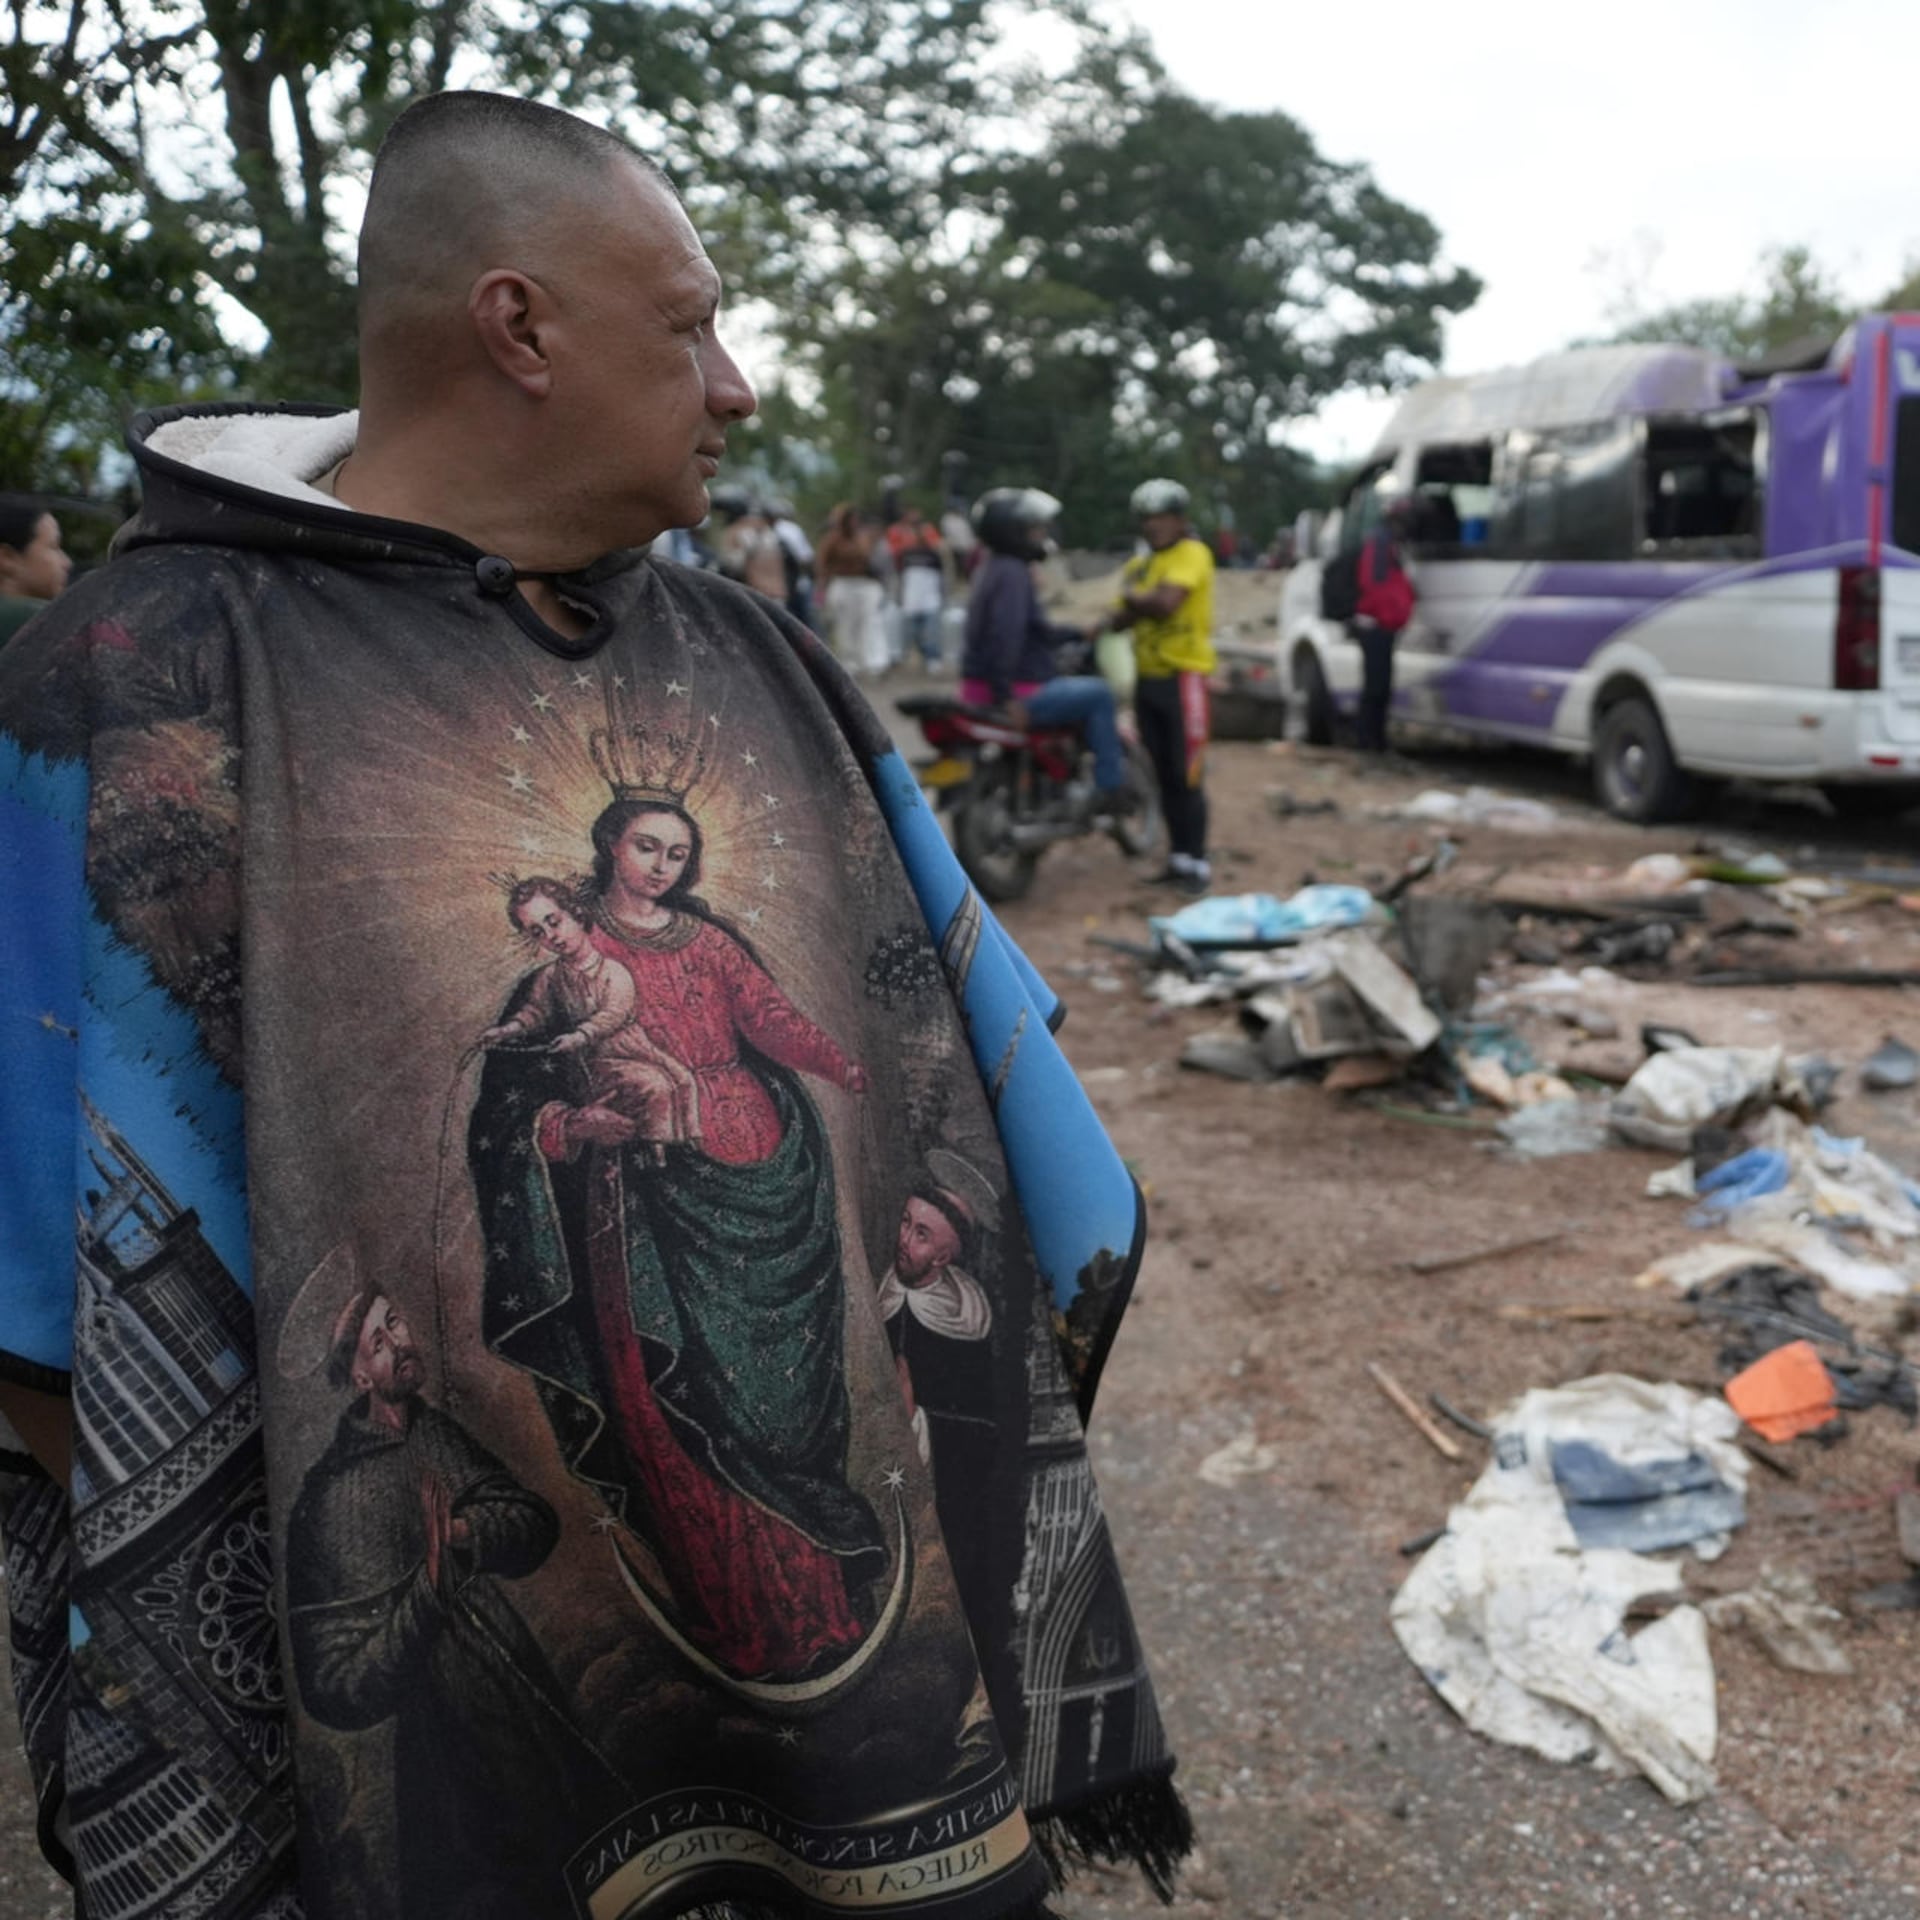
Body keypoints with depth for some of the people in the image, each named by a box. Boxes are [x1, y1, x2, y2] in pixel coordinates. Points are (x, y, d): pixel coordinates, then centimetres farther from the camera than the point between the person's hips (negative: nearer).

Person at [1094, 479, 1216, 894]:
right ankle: (1179, 858, 19)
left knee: (1186, 777, -8)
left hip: (1183, 676, -8)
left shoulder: (1192, 554, -7)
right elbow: (1124, 616, 10)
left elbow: (1165, 602, -22)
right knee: (1163, 776, 11)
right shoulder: (1139, 564, 17)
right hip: (1148, 677, 8)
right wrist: (1106, 623, -12)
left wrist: (1132, 597, -3)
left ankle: (1198, 864, -3)